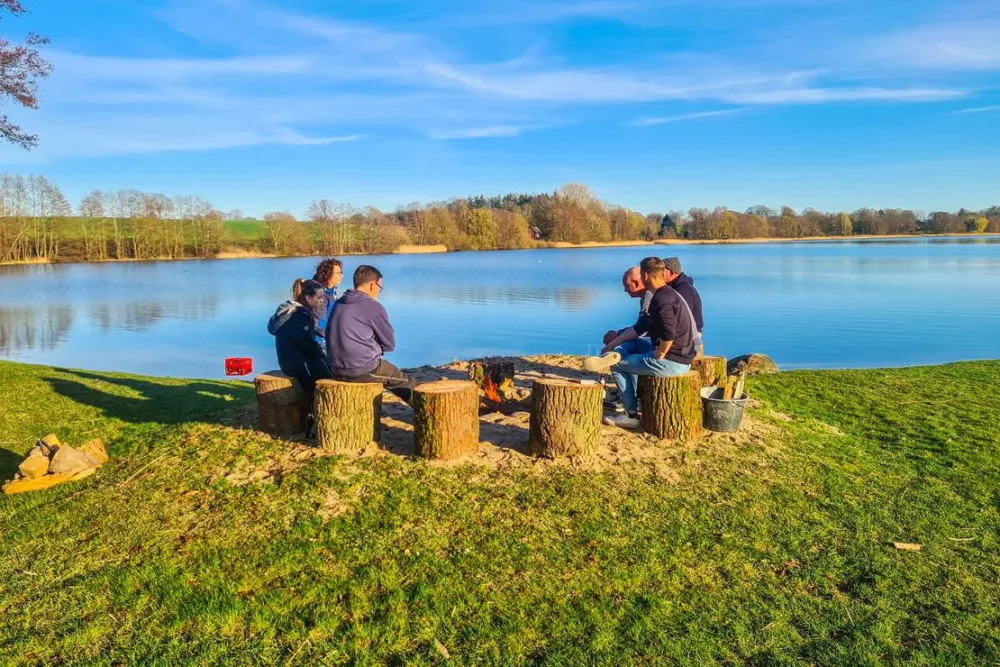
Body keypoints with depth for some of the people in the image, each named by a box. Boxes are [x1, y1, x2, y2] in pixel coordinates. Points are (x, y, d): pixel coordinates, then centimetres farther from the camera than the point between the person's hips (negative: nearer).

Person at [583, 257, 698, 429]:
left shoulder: (661, 299, -19)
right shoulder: (668, 294, 16)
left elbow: (669, 332, -34)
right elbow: (641, 327, 22)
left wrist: (659, 355, -17)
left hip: (671, 362, -10)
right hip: (681, 360, 10)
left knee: (618, 364, 1)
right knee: (631, 358, 28)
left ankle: (632, 415, 7)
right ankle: (636, 403, 28)